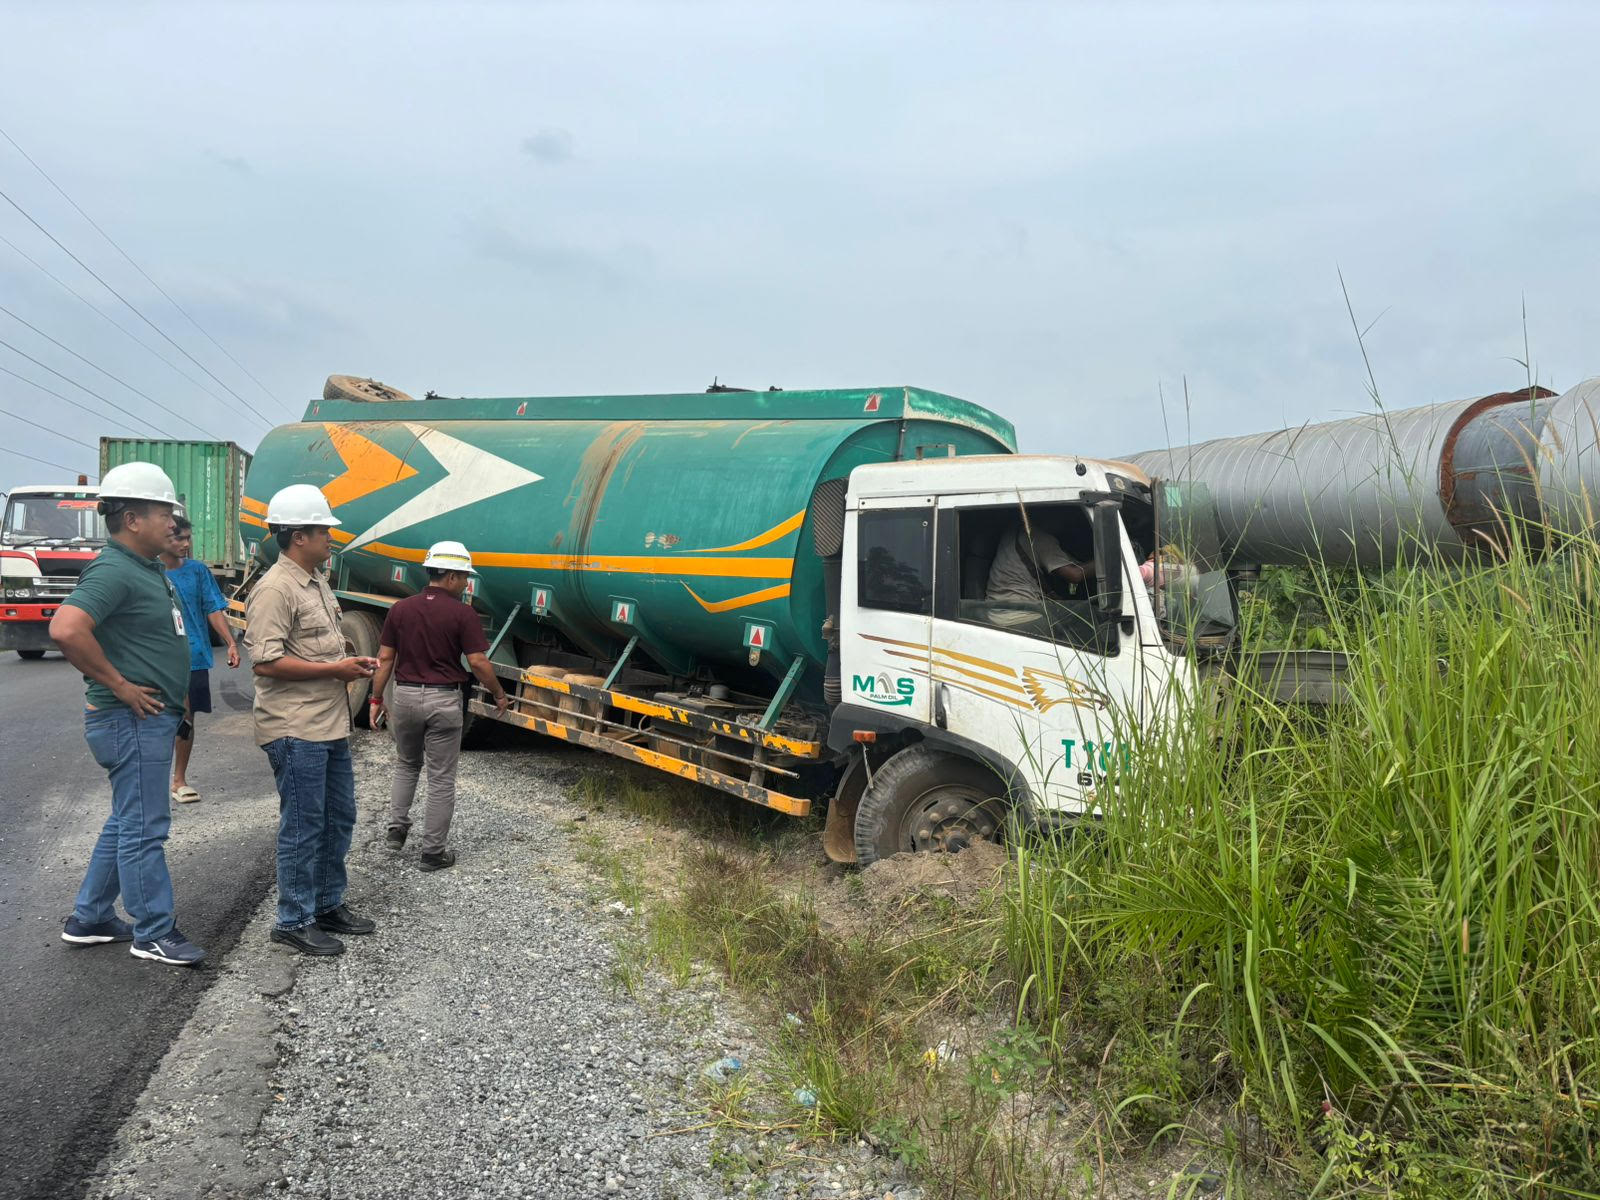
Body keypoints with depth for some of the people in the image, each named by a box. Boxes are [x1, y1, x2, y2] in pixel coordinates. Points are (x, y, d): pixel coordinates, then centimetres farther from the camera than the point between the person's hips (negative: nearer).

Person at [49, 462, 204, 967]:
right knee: (143, 829, -1)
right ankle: (154, 934, 9)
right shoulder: (114, 571, -19)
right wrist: (119, 685, -24)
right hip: (133, 721, -10)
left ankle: (89, 920, 31)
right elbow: (66, 629, -33)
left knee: (126, 823, 19)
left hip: (152, 718, 10)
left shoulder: (149, 568, 12)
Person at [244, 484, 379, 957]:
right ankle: (294, 922, 13)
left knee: (339, 819, 17)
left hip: (330, 725, 10)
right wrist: (335, 669, -19)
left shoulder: (316, 581, 14)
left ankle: (328, 905, 31)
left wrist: (352, 663, 7)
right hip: (295, 731, -10)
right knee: (303, 826, 0)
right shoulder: (275, 589, -16)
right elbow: (266, 662, -23)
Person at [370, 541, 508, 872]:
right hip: (443, 700, -4)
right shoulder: (462, 613, -11)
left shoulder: (400, 609, 1)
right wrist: (499, 694, 3)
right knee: (441, 778, 6)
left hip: (406, 696, 4)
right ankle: (433, 852, 11)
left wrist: (377, 699, 11)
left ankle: (397, 828, 22)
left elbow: (384, 659, 3)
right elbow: (478, 663, -12)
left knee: (406, 765, 28)